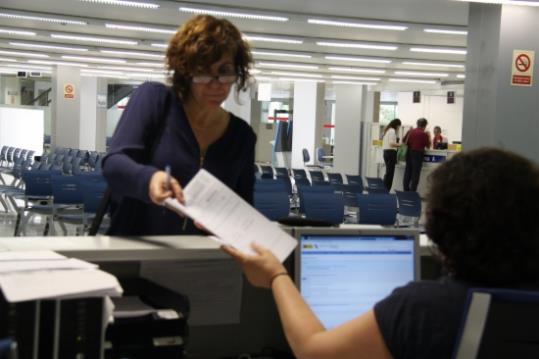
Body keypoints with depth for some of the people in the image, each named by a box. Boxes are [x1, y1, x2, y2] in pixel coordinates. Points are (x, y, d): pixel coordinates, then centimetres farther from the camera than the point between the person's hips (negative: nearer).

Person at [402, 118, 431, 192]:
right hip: (418, 154, -5)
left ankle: (406, 191, 14)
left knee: (407, 173, 11)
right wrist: (429, 136, 9)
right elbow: (428, 146, -2)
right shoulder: (424, 134, -11)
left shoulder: (410, 131, 2)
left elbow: (403, 140, 12)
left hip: (409, 153, 5)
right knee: (415, 174, 0)